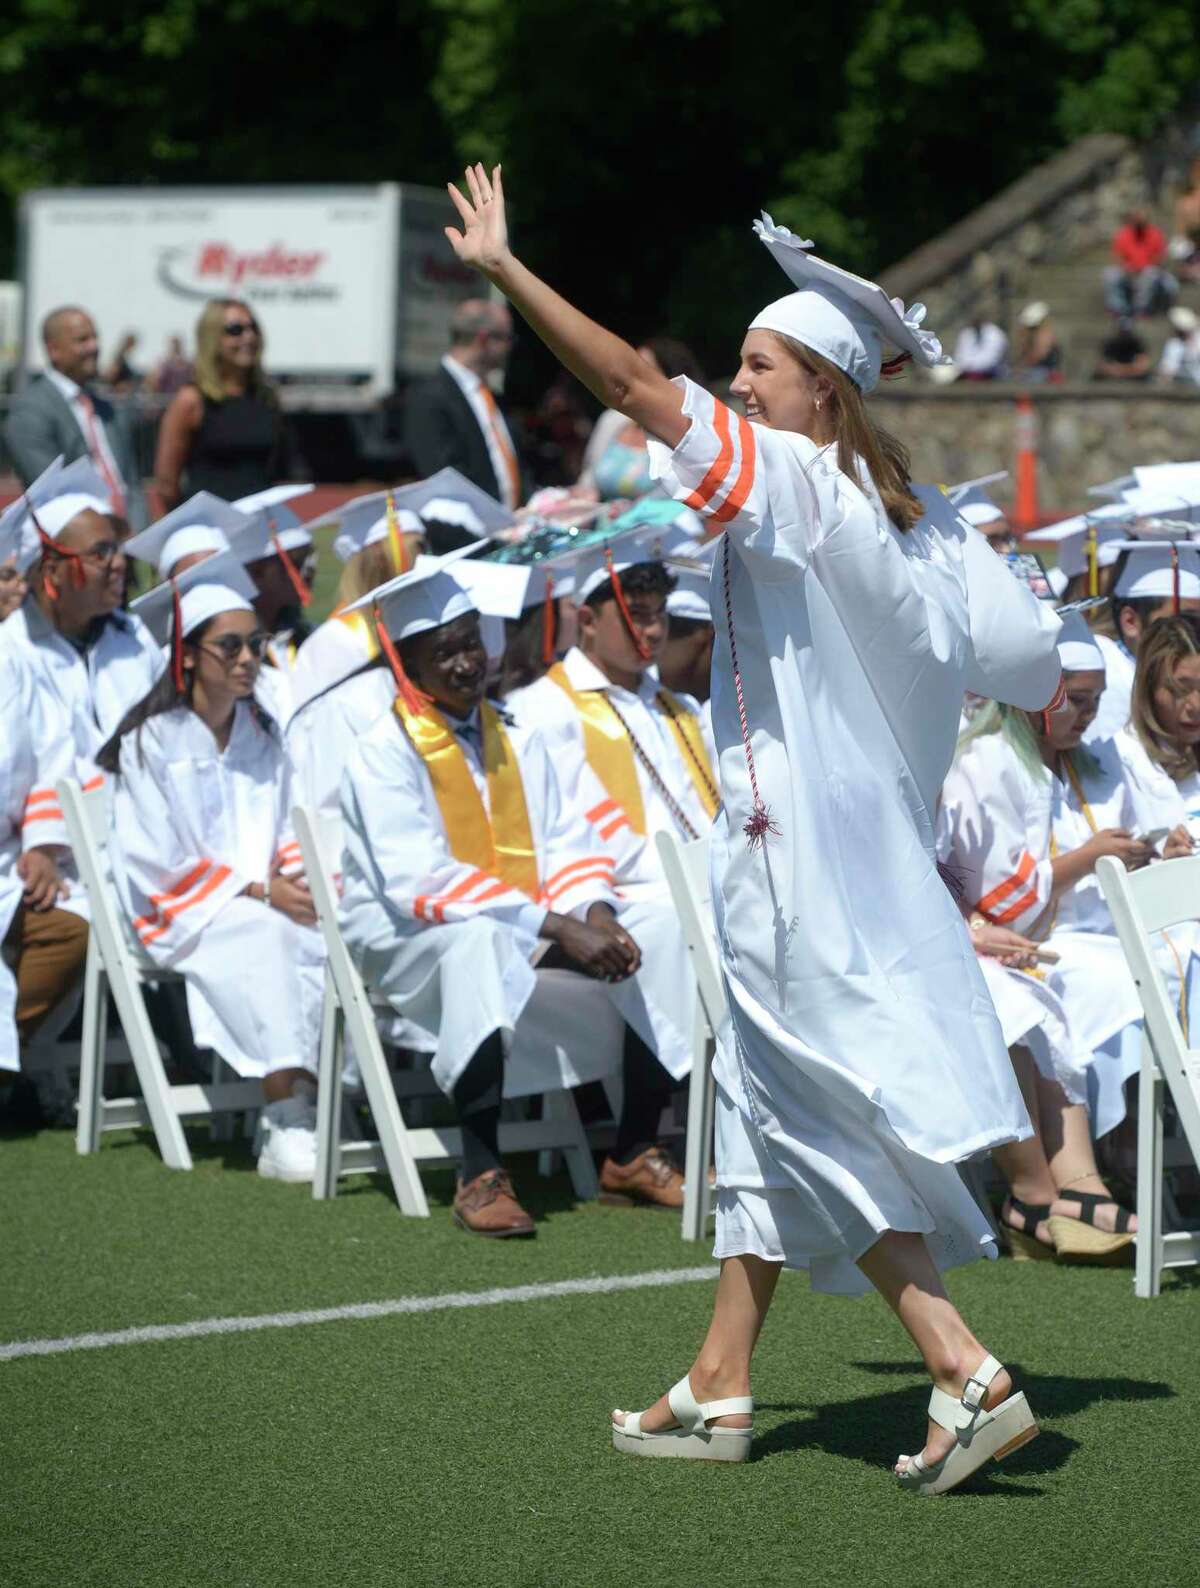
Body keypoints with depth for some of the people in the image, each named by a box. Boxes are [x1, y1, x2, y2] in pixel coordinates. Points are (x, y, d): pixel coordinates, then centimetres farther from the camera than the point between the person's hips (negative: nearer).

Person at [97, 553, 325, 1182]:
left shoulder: (261, 737, 14)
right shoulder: (150, 743, -3)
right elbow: (159, 867, -8)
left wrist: (301, 882, -8)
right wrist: (258, 892, -16)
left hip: (263, 907, 5)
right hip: (178, 915, -5)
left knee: (327, 937, -28)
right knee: (267, 936, -36)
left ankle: (301, 1112, -33)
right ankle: (287, 1122, -41)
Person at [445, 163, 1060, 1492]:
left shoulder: (792, 485, -14)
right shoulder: (915, 520, 6)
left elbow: (632, 384, -21)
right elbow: (1026, 659, 6)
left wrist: (506, 270, -17)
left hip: (802, 852, -9)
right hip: (859, 845, 9)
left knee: (833, 1124, -4)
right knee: (772, 1102, 15)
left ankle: (971, 1380, -8)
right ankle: (719, 1387, 22)